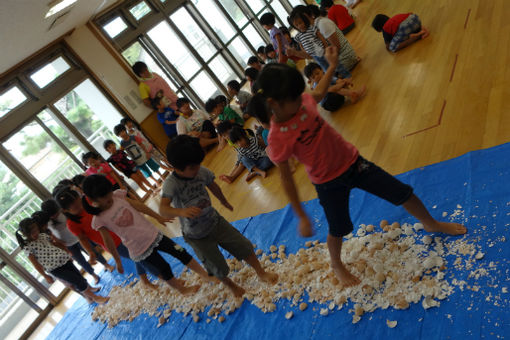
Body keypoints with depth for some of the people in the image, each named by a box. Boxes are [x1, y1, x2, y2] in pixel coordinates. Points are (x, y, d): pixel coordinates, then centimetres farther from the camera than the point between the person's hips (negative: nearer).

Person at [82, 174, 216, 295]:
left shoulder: (117, 195, -10)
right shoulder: (99, 220, -19)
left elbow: (138, 205, 1)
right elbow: (108, 242, -8)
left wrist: (158, 217, 11)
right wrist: (118, 261, 3)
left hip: (152, 234, 4)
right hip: (140, 250, -4)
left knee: (181, 253, 9)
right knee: (164, 270, 10)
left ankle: (208, 276, 27)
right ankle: (182, 289, 40)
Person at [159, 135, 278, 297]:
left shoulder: (202, 172, -15)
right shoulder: (171, 183, -29)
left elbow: (213, 187, 7)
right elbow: (163, 209, -43)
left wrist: (224, 201, 24)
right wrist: (182, 211, -63)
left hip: (215, 221, 4)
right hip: (197, 236, -4)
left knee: (244, 245, 6)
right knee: (218, 267, 10)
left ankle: (261, 273, 32)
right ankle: (231, 285, 43)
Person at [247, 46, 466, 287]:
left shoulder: (300, 101, -12)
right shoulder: (278, 139, -28)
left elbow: (317, 94, 14)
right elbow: (286, 179, -18)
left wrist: (332, 65, 18)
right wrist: (302, 217, -13)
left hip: (351, 161, 6)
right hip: (329, 183, -5)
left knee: (402, 193, 12)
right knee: (339, 229, 14)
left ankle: (431, 224, 43)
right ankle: (336, 265, 49)